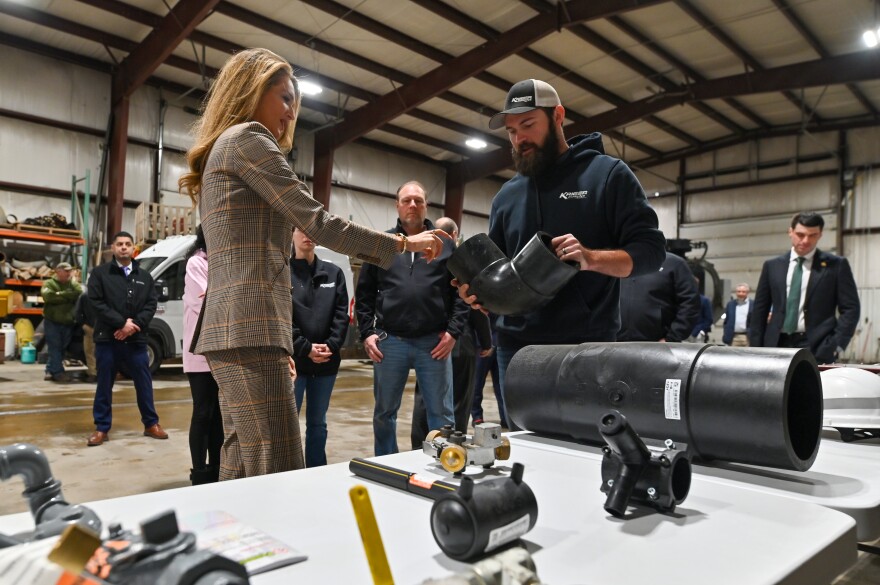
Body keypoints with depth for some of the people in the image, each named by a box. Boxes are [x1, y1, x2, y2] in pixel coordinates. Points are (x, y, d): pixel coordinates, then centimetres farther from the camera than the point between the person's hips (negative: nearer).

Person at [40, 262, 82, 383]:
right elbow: (47, 296, -19)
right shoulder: (49, 283, 0)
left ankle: (50, 371, 20)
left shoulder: (73, 284, 9)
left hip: (68, 323, 4)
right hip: (52, 322, -4)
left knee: (61, 348, 9)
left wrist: (58, 296, -15)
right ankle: (58, 372, -5)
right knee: (55, 348, -5)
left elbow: (80, 294, -10)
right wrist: (66, 295, -13)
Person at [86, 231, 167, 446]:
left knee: (144, 383, 8)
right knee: (104, 385, 6)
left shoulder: (144, 276, 12)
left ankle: (151, 424, 20)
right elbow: (96, 303, -7)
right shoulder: (100, 273, 2)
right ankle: (102, 428, 17)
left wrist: (133, 325, -11)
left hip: (136, 340, 2)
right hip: (107, 339, -2)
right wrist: (122, 323, -16)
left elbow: (151, 304, 4)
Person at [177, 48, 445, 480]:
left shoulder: (220, 153, 27)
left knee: (241, 475, 10)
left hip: (234, 329, 10)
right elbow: (318, 224, -9)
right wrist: (403, 242, 0)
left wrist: (278, 343, 22)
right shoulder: (247, 138, -2)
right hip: (249, 328, -10)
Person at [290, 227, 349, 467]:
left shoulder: (333, 272, 11)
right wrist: (305, 348, -15)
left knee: (318, 423, 14)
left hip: (327, 361, 4)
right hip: (292, 360, -4)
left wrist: (331, 346, -9)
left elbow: (342, 313, 4)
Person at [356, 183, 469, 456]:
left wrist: (453, 330, -4)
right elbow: (364, 292, 8)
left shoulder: (446, 244, 9)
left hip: (434, 341, -1)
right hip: (390, 341, 1)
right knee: (384, 412, 12)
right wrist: (367, 332, -1)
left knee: (441, 413, 5)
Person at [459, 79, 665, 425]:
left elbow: (650, 251, -4)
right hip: (515, 347, 4)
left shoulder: (608, 174, 2)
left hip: (586, 347, -4)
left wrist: (591, 258, -23)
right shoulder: (506, 195, 15)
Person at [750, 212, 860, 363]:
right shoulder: (772, 266, 10)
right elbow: (760, 309, 11)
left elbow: (850, 309, 2)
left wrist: (836, 345, -8)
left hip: (817, 348, -2)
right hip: (777, 345, 3)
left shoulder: (836, 265, 3)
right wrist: (756, 348, 4)